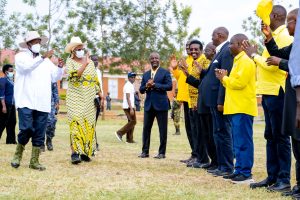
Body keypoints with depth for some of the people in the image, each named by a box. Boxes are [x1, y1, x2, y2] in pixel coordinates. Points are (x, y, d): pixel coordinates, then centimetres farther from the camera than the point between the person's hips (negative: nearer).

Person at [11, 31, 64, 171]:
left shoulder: (46, 61, 19)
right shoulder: (21, 56, 6)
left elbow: (55, 77, 13)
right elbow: (26, 66, -16)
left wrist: (60, 67, -6)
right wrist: (43, 58, -25)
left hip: (42, 104, 5)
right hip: (26, 102, -4)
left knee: (39, 133, 3)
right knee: (26, 129, -14)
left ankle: (34, 161, 11)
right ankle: (18, 154, 9)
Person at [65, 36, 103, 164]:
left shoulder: (90, 62, 15)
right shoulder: (70, 62, 2)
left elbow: (95, 79, 18)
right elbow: (73, 75, -16)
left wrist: (100, 93, 13)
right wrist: (85, 64, -17)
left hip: (89, 99, 5)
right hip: (75, 97, -5)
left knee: (89, 124, 3)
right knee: (76, 122, -16)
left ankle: (85, 152, 10)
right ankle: (75, 152, -21)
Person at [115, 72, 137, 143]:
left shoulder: (131, 85, 18)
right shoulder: (128, 85, -13)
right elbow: (128, 98, -20)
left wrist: (132, 107, 22)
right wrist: (131, 108, -25)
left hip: (130, 107, 10)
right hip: (129, 107, -10)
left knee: (131, 122, 10)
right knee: (133, 121, -10)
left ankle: (129, 139, 10)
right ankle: (120, 132, -8)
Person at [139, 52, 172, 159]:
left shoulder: (165, 72, 1)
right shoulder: (146, 74, 15)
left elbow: (169, 86, -11)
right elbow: (141, 90, 12)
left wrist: (154, 85, -15)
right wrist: (146, 86, -10)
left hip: (161, 104, -4)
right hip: (148, 104, 5)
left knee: (163, 129, -1)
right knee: (146, 128, 4)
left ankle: (162, 152, 5)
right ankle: (145, 151, 10)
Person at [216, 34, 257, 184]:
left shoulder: (245, 61, -11)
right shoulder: (238, 60, 20)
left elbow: (239, 82, -21)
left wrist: (224, 78, -7)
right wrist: (225, 78, 6)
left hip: (242, 109, -10)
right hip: (236, 108, 10)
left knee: (243, 142, -9)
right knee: (238, 142, 12)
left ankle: (246, 173, -7)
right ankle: (239, 170, 16)